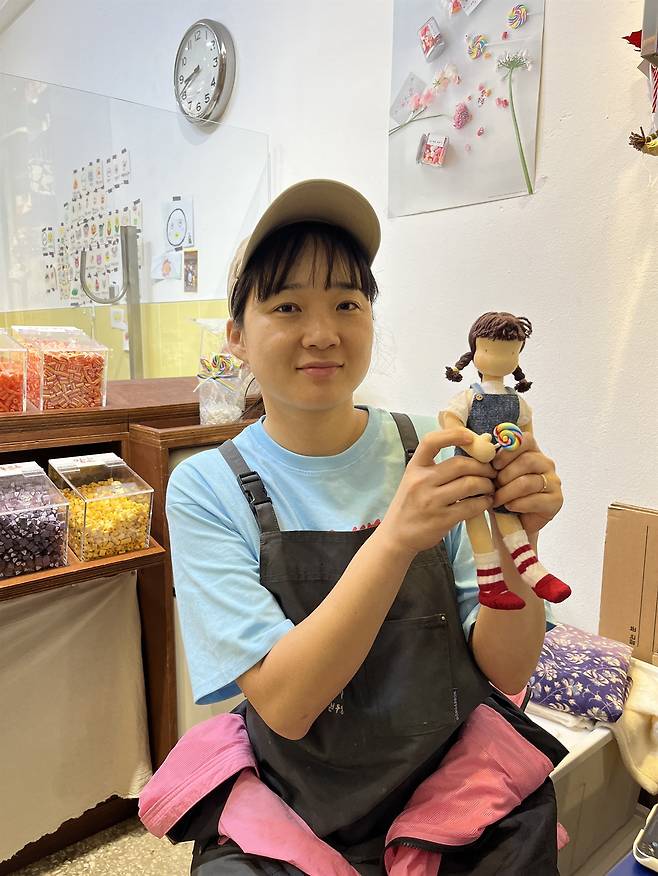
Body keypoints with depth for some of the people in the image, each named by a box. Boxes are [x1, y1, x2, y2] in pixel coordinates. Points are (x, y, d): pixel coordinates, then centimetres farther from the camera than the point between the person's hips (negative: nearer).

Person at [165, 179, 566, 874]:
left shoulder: (432, 451, -7)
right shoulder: (207, 489, -11)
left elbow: (505, 669, -7)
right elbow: (285, 705, -19)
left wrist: (512, 542, -25)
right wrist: (396, 538, -31)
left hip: (466, 793, 2)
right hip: (300, 815, -1)